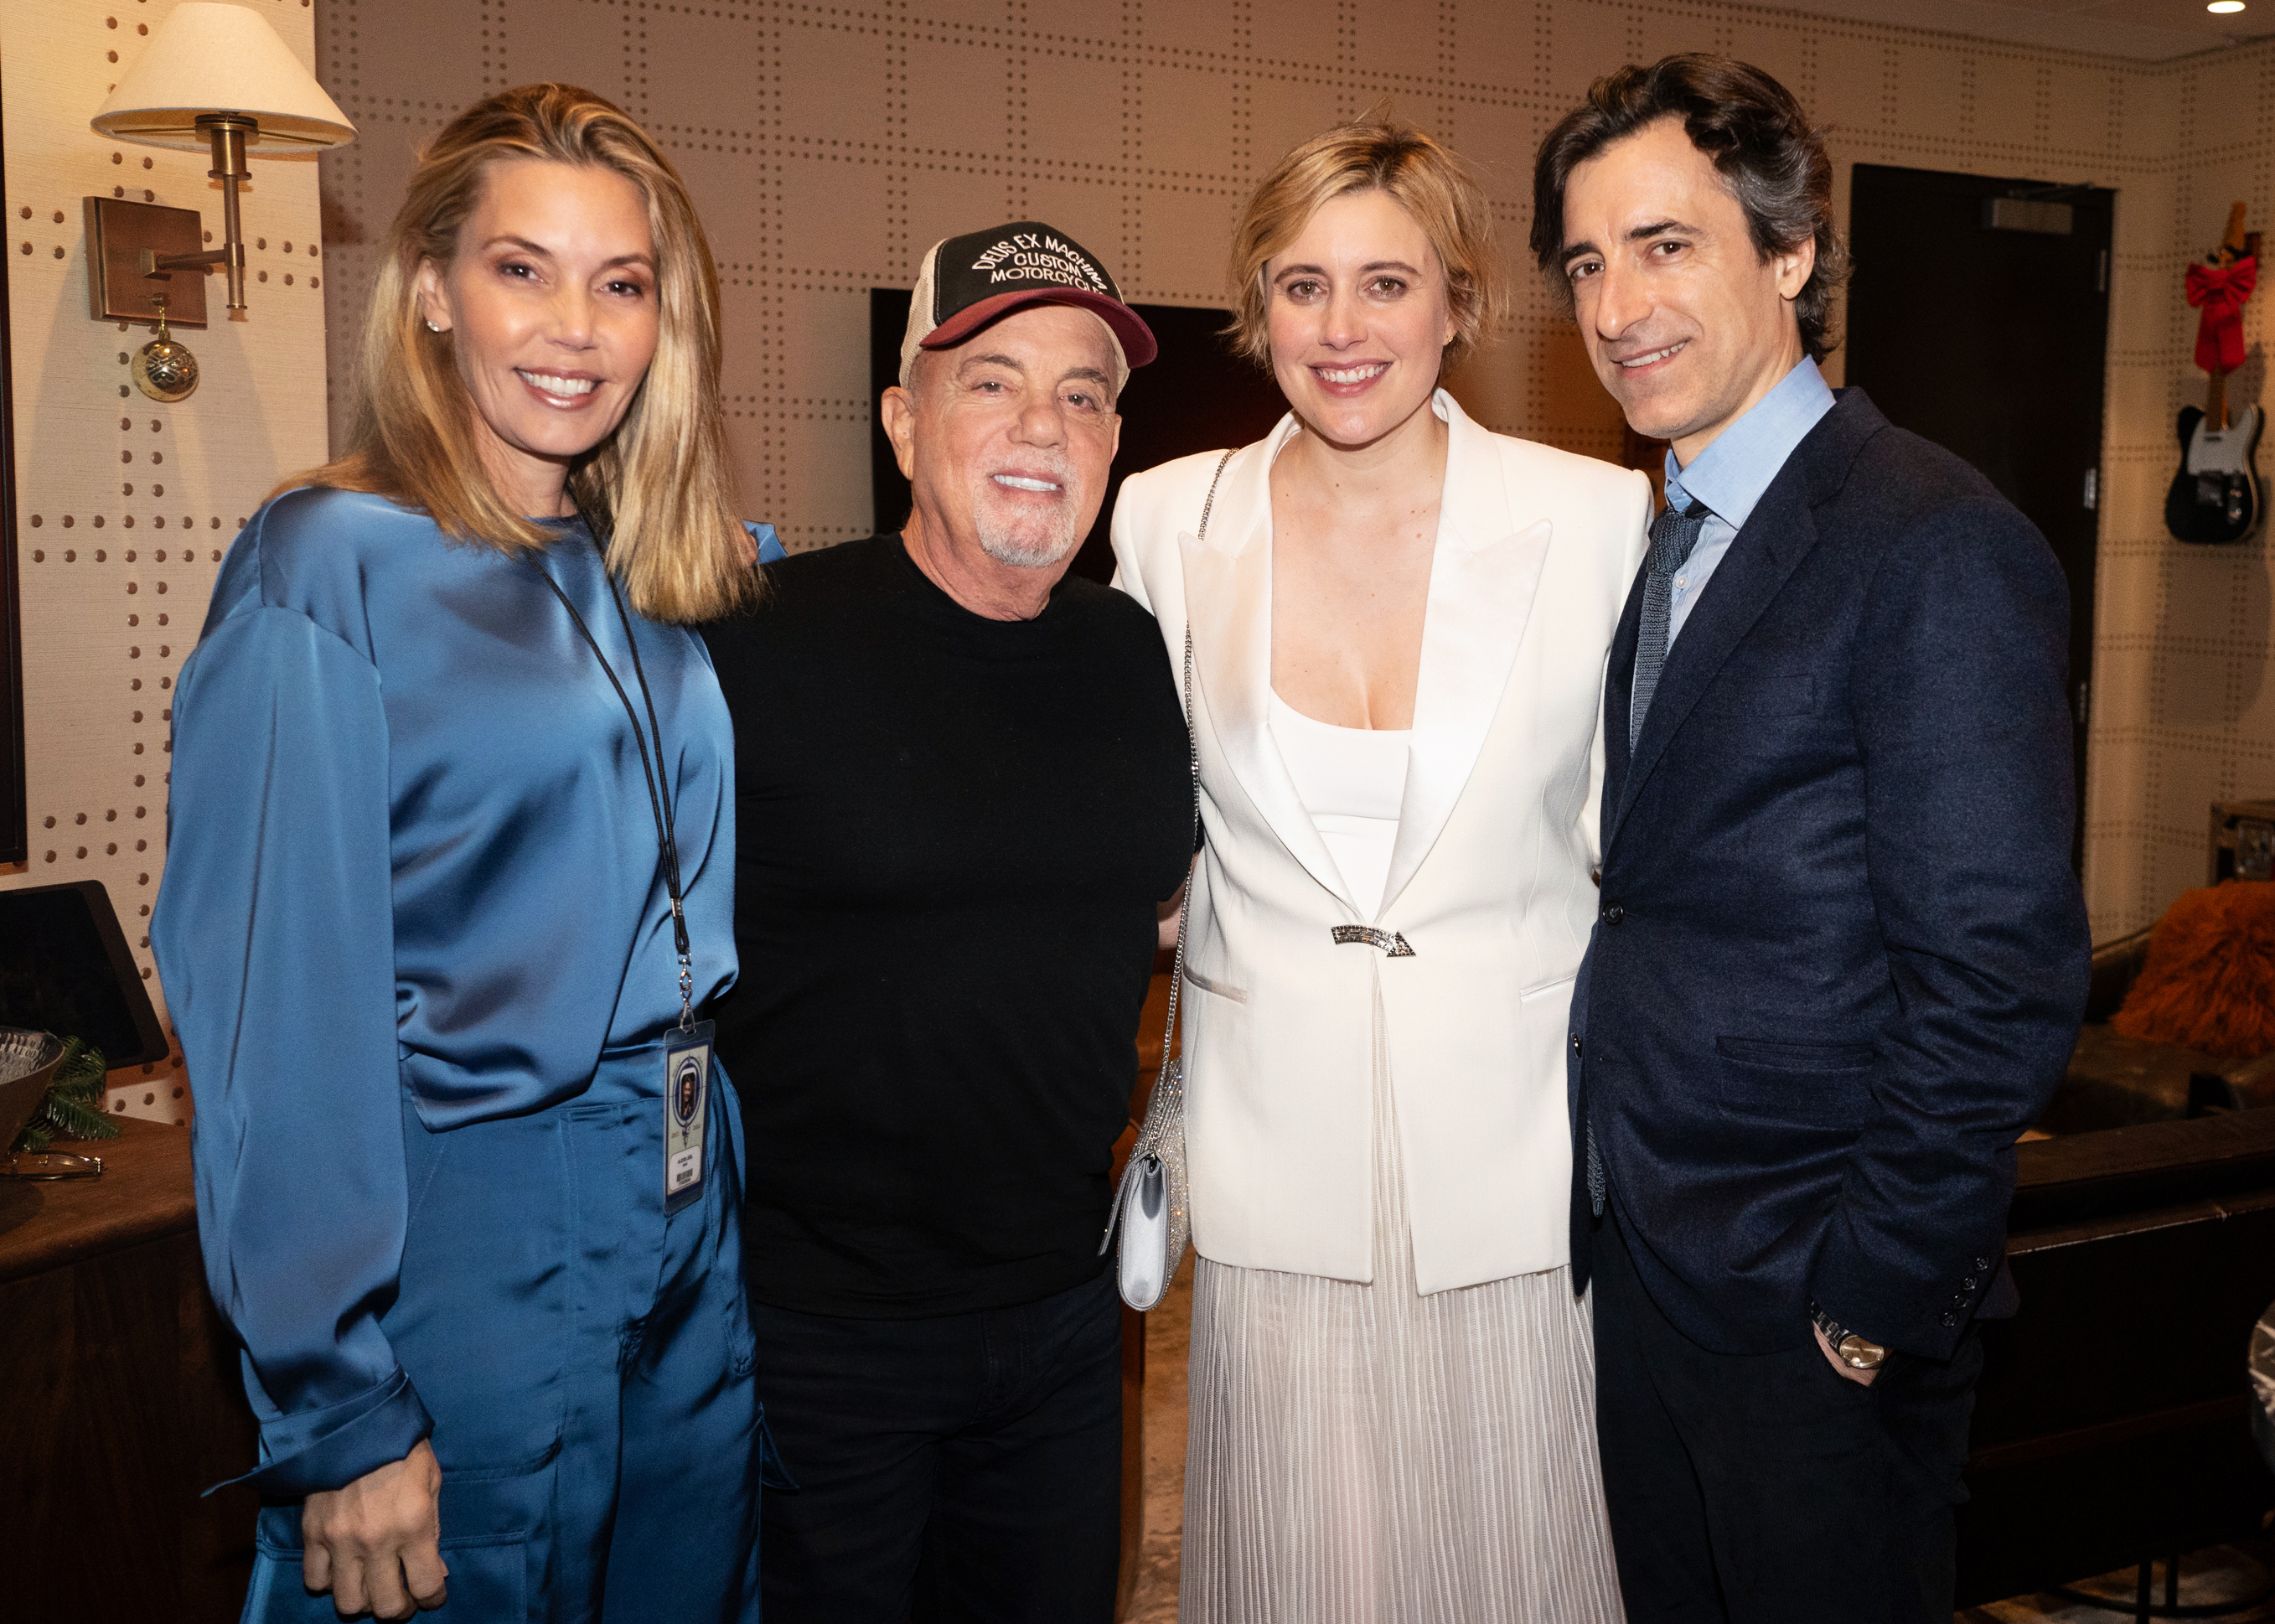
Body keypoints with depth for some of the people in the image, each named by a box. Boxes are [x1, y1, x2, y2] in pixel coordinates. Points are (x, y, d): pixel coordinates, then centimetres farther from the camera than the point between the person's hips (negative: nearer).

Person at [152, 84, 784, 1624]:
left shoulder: (671, 578, 6)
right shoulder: (329, 566, -12)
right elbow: (276, 1004, -16)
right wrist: (337, 1410, -16)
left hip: (696, 1217, 7)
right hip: (469, 1243, -6)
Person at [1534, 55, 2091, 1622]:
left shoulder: (1938, 548, -17)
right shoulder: (1669, 540, 9)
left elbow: (1999, 979, -20)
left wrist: (1877, 1295, -16)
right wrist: (1615, 1219, 6)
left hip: (1819, 1311, -7)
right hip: (1642, 1259, 7)